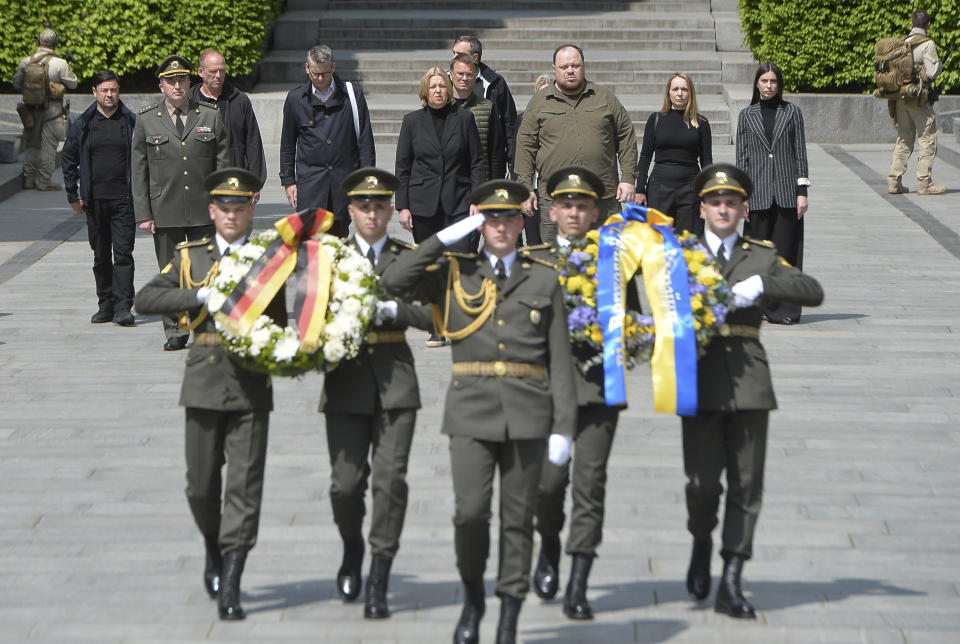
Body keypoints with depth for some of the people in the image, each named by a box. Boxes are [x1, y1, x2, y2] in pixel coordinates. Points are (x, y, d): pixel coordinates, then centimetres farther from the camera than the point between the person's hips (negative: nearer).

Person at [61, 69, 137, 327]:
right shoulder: (82, 125, 6)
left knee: (123, 253, -9)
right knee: (101, 256, 9)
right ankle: (105, 305, 17)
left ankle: (123, 307, -10)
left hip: (124, 199, -2)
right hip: (94, 200, 2)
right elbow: (68, 159, 12)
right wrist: (73, 196, 7)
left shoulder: (132, 122, 2)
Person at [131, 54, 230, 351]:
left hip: (204, 212, 0)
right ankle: (174, 332, 12)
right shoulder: (146, 120, 5)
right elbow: (138, 171, 5)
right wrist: (143, 214, -2)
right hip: (165, 212, 0)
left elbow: (223, 166, 7)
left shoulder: (211, 117, 6)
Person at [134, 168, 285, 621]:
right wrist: (203, 295, -11)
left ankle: (229, 587, -6)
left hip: (252, 384, -1)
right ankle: (214, 548, 37)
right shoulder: (190, 257, 9)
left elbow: (280, 321, 11)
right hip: (205, 381, 1)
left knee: (245, 485, -7)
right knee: (201, 484, 7)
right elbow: (145, 300, -1)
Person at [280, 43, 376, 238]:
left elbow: (365, 140, 6)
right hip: (309, 179, -1)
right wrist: (288, 181, 9)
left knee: (339, 235, 4)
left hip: (344, 179, 1)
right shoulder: (295, 99, 4)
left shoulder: (353, 94, 2)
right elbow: (287, 145, 12)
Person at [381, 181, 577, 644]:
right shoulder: (453, 274, 10)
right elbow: (394, 281, -6)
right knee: (470, 512, -11)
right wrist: (445, 238, -4)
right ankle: (472, 598, 14)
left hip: (526, 414, 1)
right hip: (471, 410, -1)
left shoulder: (543, 280, 10)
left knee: (517, 519, 2)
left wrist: (563, 427, 0)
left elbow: (560, 360, 7)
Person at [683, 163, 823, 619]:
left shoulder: (762, 256, 12)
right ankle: (702, 543, 23)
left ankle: (731, 585, 5)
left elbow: (813, 292, 1)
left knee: (746, 484, -1)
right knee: (703, 482, -9)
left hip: (748, 380, 1)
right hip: (701, 380, -1)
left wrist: (760, 284, -12)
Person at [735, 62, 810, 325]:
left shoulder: (792, 112, 7)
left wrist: (802, 191, -2)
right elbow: (742, 155, 7)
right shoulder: (747, 115, 8)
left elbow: (800, 152, 5)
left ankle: (783, 308, 3)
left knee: (786, 249, -1)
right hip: (758, 192, 0)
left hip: (786, 191, 0)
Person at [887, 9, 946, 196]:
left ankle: (894, 182, 9)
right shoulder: (927, 45, -10)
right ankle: (924, 183, -2)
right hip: (919, 98, -6)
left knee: (903, 141, 12)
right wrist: (939, 65, 5)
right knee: (927, 140, 1)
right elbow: (931, 73, -14)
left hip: (900, 97, 6)